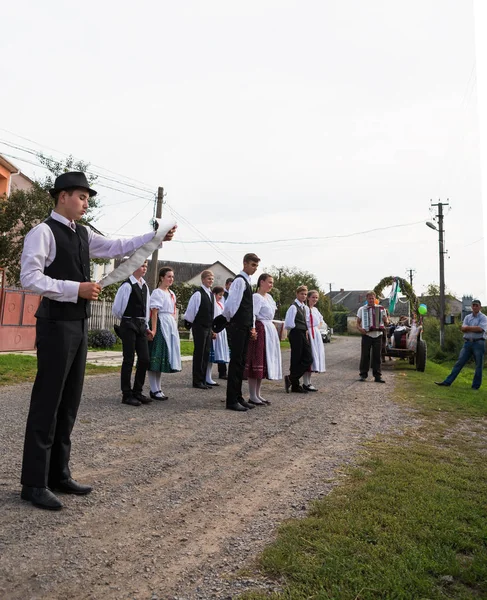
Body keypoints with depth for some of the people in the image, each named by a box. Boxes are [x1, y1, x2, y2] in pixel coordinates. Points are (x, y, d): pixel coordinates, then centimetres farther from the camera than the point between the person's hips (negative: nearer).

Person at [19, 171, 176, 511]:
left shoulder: (83, 234, 15)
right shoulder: (43, 232, -9)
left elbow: (117, 248, 23)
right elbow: (30, 278, -17)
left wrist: (155, 237, 18)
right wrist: (76, 288, -21)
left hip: (79, 324, 8)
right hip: (56, 323, -8)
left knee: (70, 401, 12)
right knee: (47, 402, -3)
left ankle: (58, 473, 23)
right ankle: (34, 483, 9)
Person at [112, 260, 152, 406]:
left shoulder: (144, 286, 12)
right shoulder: (127, 285, -11)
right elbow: (116, 308, -7)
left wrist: (146, 325, 12)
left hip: (141, 325, 7)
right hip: (129, 325, -7)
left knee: (144, 359, 7)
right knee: (129, 360, -2)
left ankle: (137, 392, 20)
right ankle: (127, 395, 8)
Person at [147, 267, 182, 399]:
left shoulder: (171, 293, 16)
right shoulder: (157, 292, -8)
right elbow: (154, 312, -15)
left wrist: (174, 326, 16)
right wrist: (153, 330, -21)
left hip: (170, 327, 8)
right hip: (161, 325, -8)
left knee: (162, 358, 12)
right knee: (156, 358, -4)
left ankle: (157, 388, 20)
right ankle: (154, 390, 2)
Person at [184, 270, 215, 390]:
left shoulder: (211, 294, 12)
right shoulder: (198, 294, -12)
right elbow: (190, 310, -10)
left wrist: (212, 328, 15)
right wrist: (190, 324, -2)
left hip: (208, 328, 7)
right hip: (199, 327, -7)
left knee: (206, 354, 9)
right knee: (199, 353, -2)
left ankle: (203, 380, 17)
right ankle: (197, 381, 5)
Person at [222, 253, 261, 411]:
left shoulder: (247, 281, 18)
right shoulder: (240, 280, -11)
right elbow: (231, 303, -19)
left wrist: (252, 326, 13)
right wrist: (228, 319, -4)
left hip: (245, 327, 9)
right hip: (238, 327, -9)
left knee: (241, 362, 12)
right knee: (236, 362, -7)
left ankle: (238, 397, 20)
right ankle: (231, 401, -2)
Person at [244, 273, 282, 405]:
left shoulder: (269, 297, 16)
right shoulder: (256, 297, -12)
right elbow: (252, 315, -21)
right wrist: (253, 331, -29)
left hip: (269, 331, 10)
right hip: (260, 330, -10)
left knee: (264, 362, 11)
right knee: (256, 361, -6)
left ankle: (257, 394, 18)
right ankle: (252, 396, -1)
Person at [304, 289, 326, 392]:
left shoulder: (315, 309, 16)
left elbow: (321, 319, 34)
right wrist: (305, 332, -20)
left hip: (316, 335, 8)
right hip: (308, 335, -8)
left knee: (315, 356, 8)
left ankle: (308, 382, 15)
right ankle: (306, 383, -4)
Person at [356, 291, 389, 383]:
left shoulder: (381, 308, 7)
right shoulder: (362, 309, 4)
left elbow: (386, 322, 11)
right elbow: (357, 323, 4)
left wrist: (386, 321, -13)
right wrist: (360, 328, -17)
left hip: (378, 335, 1)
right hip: (367, 335, -1)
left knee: (377, 356, 4)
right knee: (365, 356, 0)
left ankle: (377, 376, 9)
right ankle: (363, 374, 9)